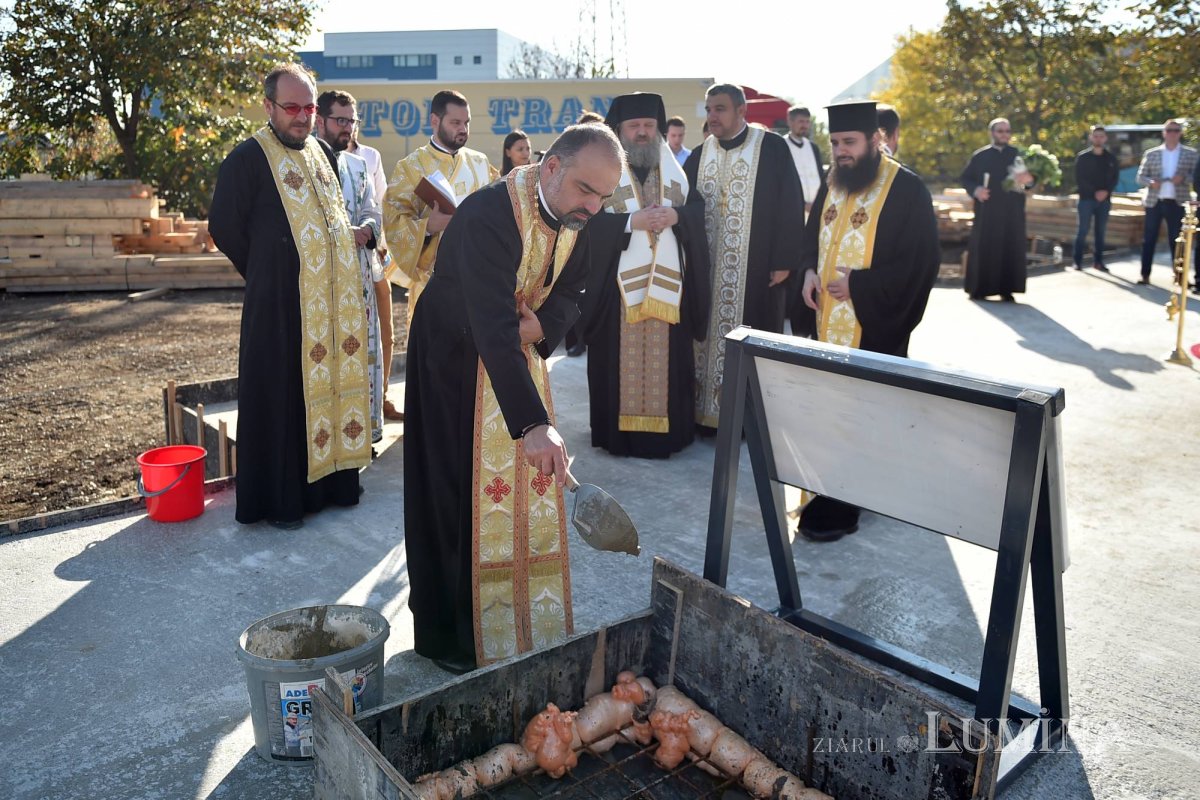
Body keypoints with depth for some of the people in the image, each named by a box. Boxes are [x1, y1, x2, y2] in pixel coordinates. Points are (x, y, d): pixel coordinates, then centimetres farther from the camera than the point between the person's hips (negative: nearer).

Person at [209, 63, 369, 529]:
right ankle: (278, 498, 10)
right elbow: (224, 227, -7)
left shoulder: (323, 154, 12)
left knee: (330, 383, 11)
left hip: (334, 301, 6)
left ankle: (329, 480, 24)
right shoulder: (248, 158, -8)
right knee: (282, 395, 0)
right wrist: (266, 274, 1)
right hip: (278, 305, -6)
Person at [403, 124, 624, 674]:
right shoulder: (487, 215, -33)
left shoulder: (574, 216, -9)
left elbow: (569, 289, 4)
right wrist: (534, 423, -50)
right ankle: (450, 636, 17)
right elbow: (493, 327, -43)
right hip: (456, 360, -7)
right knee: (460, 496, 0)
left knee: (530, 490, 12)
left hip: (521, 353, 7)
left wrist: (541, 327, -20)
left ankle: (529, 619, 30)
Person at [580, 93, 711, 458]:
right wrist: (632, 221, -18)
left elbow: (697, 207, 10)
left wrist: (676, 215, -11)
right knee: (619, 360, -1)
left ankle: (665, 429, 18)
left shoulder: (673, 166, 14)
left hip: (667, 279, 4)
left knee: (666, 359, 6)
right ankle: (619, 431, 10)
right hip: (619, 280, -3)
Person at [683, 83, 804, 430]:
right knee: (709, 338, 7)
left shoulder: (772, 148, -3)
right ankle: (707, 411, 17)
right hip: (708, 270, 4)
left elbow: (790, 206, -6)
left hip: (757, 268, -4)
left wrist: (784, 260, -12)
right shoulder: (699, 155, 10)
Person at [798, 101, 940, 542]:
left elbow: (922, 260, -12)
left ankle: (837, 508, 2)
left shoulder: (906, 189, -9)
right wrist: (810, 271, 1)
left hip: (873, 324, -6)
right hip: (829, 319, 7)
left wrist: (858, 284, -17)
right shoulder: (833, 183, 12)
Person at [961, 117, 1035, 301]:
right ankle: (978, 288, 4)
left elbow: (1029, 179, 5)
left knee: (1010, 249, -1)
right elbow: (966, 178, 5)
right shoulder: (980, 155, 4)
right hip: (987, 211, -2)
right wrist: (975, 190, -15)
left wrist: (1028, 180, -19)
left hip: (1012, 212, 2)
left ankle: (1006, 289, 4)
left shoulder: (1018, 155, 8)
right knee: (983, 248, -3)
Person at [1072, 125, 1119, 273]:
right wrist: (1094, 192, -15)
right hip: (1086, 199, -3)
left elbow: (1115, 178, 8)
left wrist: (1106, 191, -11)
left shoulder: (1111, 158, 10)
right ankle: (1077, 261, -1)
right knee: (1083, 230, -5)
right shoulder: (1083, 156, 1)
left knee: (1100, 231, 5)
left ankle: (1098, 261, 10)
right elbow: (1079, 179, -5)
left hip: (1104, 200, 3)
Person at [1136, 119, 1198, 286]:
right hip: (1154, 202, 0)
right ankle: (1145, 274, 5)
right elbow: (1140, 177, 5)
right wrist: (1151, 182, -16)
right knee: (1149, 239, 1)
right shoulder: (1151, 153, 6)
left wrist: (1183, 178, -17)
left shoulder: (1190, 154, 6)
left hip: (1177, 203, 0)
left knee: (1176, 239, 4)